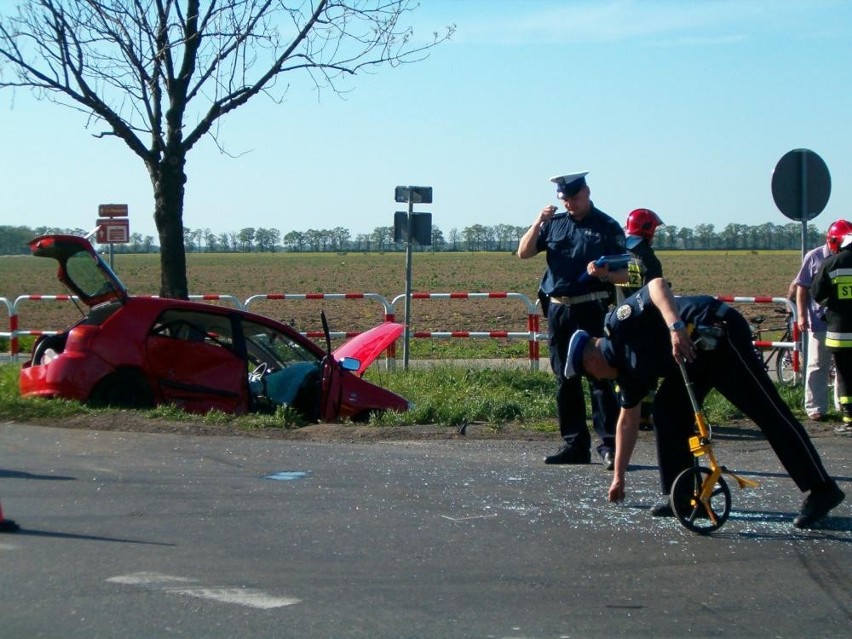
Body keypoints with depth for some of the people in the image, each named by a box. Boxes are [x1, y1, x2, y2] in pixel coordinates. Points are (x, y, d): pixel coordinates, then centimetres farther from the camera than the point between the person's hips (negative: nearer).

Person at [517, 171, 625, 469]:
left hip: (592, 310, -5)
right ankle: (574, 444, 13)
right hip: (558, 310, 5)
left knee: (599, 377, -8)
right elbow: (523, 253, 8)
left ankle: (610, 445, -7)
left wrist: (604, 272, -24)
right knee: (565, 380, 7)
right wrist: (537, 223, -7)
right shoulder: (554, 223, 12)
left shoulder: (606, 227, 0)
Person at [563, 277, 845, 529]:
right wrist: (619, 476, 30)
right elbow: (628, 420, 26)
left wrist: (675, 326, -35)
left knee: (767, 412, -11)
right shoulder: (626, 370, 17)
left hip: (719, 335, -10)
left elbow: (657, 285, -21)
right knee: (666, 411, 5)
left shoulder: (618, 323, -7)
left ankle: (822, 489, -10)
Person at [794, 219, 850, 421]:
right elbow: (802, 287, -1)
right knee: (818, 366, 1)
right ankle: (815, 407, 7)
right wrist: (801, 315, -7)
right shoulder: (814, 257, -3)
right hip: (820, 321, -3)